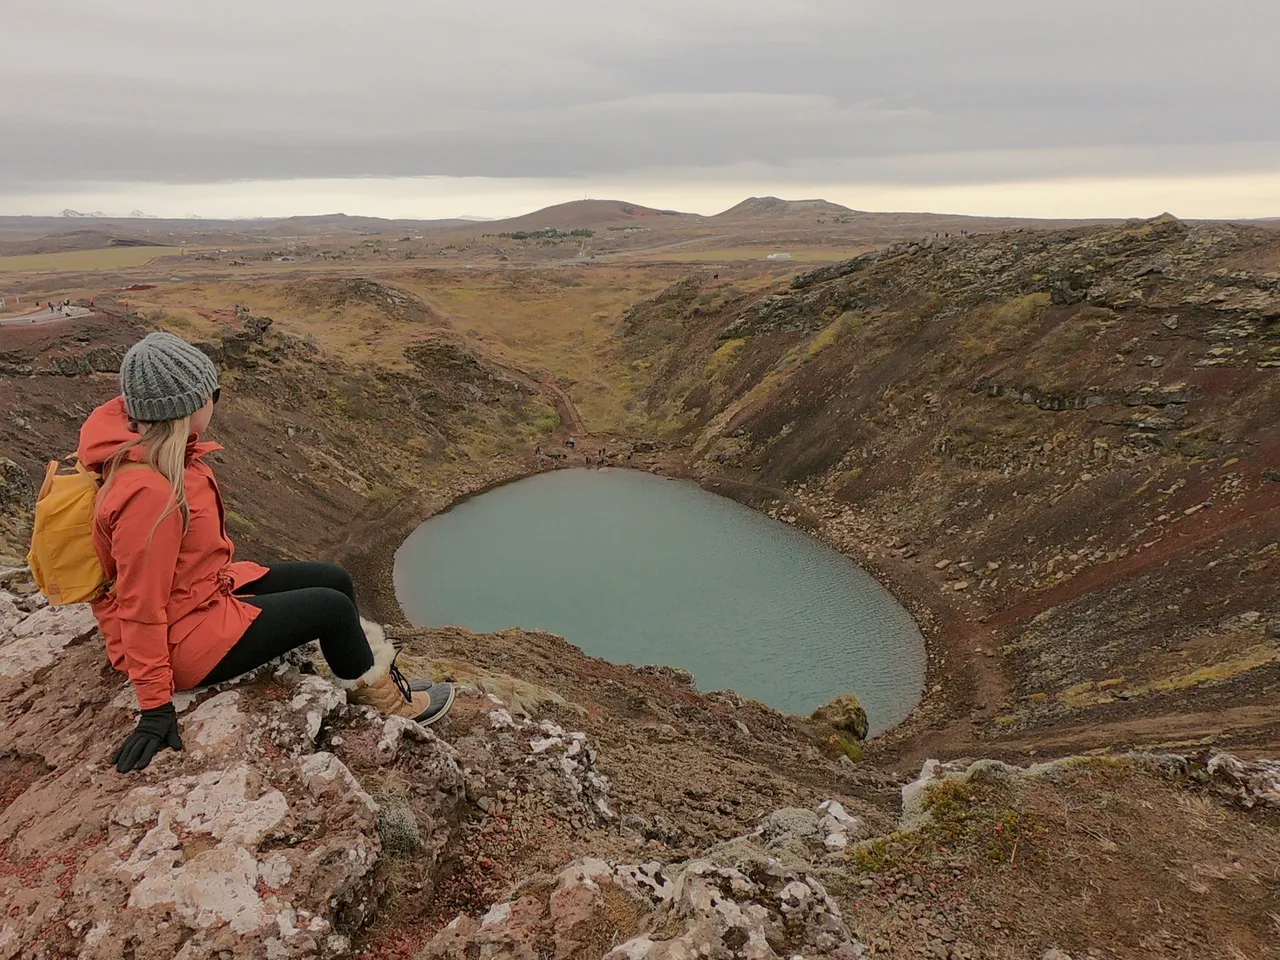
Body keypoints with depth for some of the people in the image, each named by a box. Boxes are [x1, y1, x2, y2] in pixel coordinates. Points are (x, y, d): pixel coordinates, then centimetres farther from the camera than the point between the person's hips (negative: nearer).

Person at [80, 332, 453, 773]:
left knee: (335, 580, 9)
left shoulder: (148, 449, -4)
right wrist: (155, 705, -20)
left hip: (206, 589, 9)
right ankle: (383, 697, 20)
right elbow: (141, 607, -27)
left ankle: (366, 676, 28)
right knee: (332, 607, -6)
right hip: (183, 640, -9)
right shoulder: (148, 492, -33)